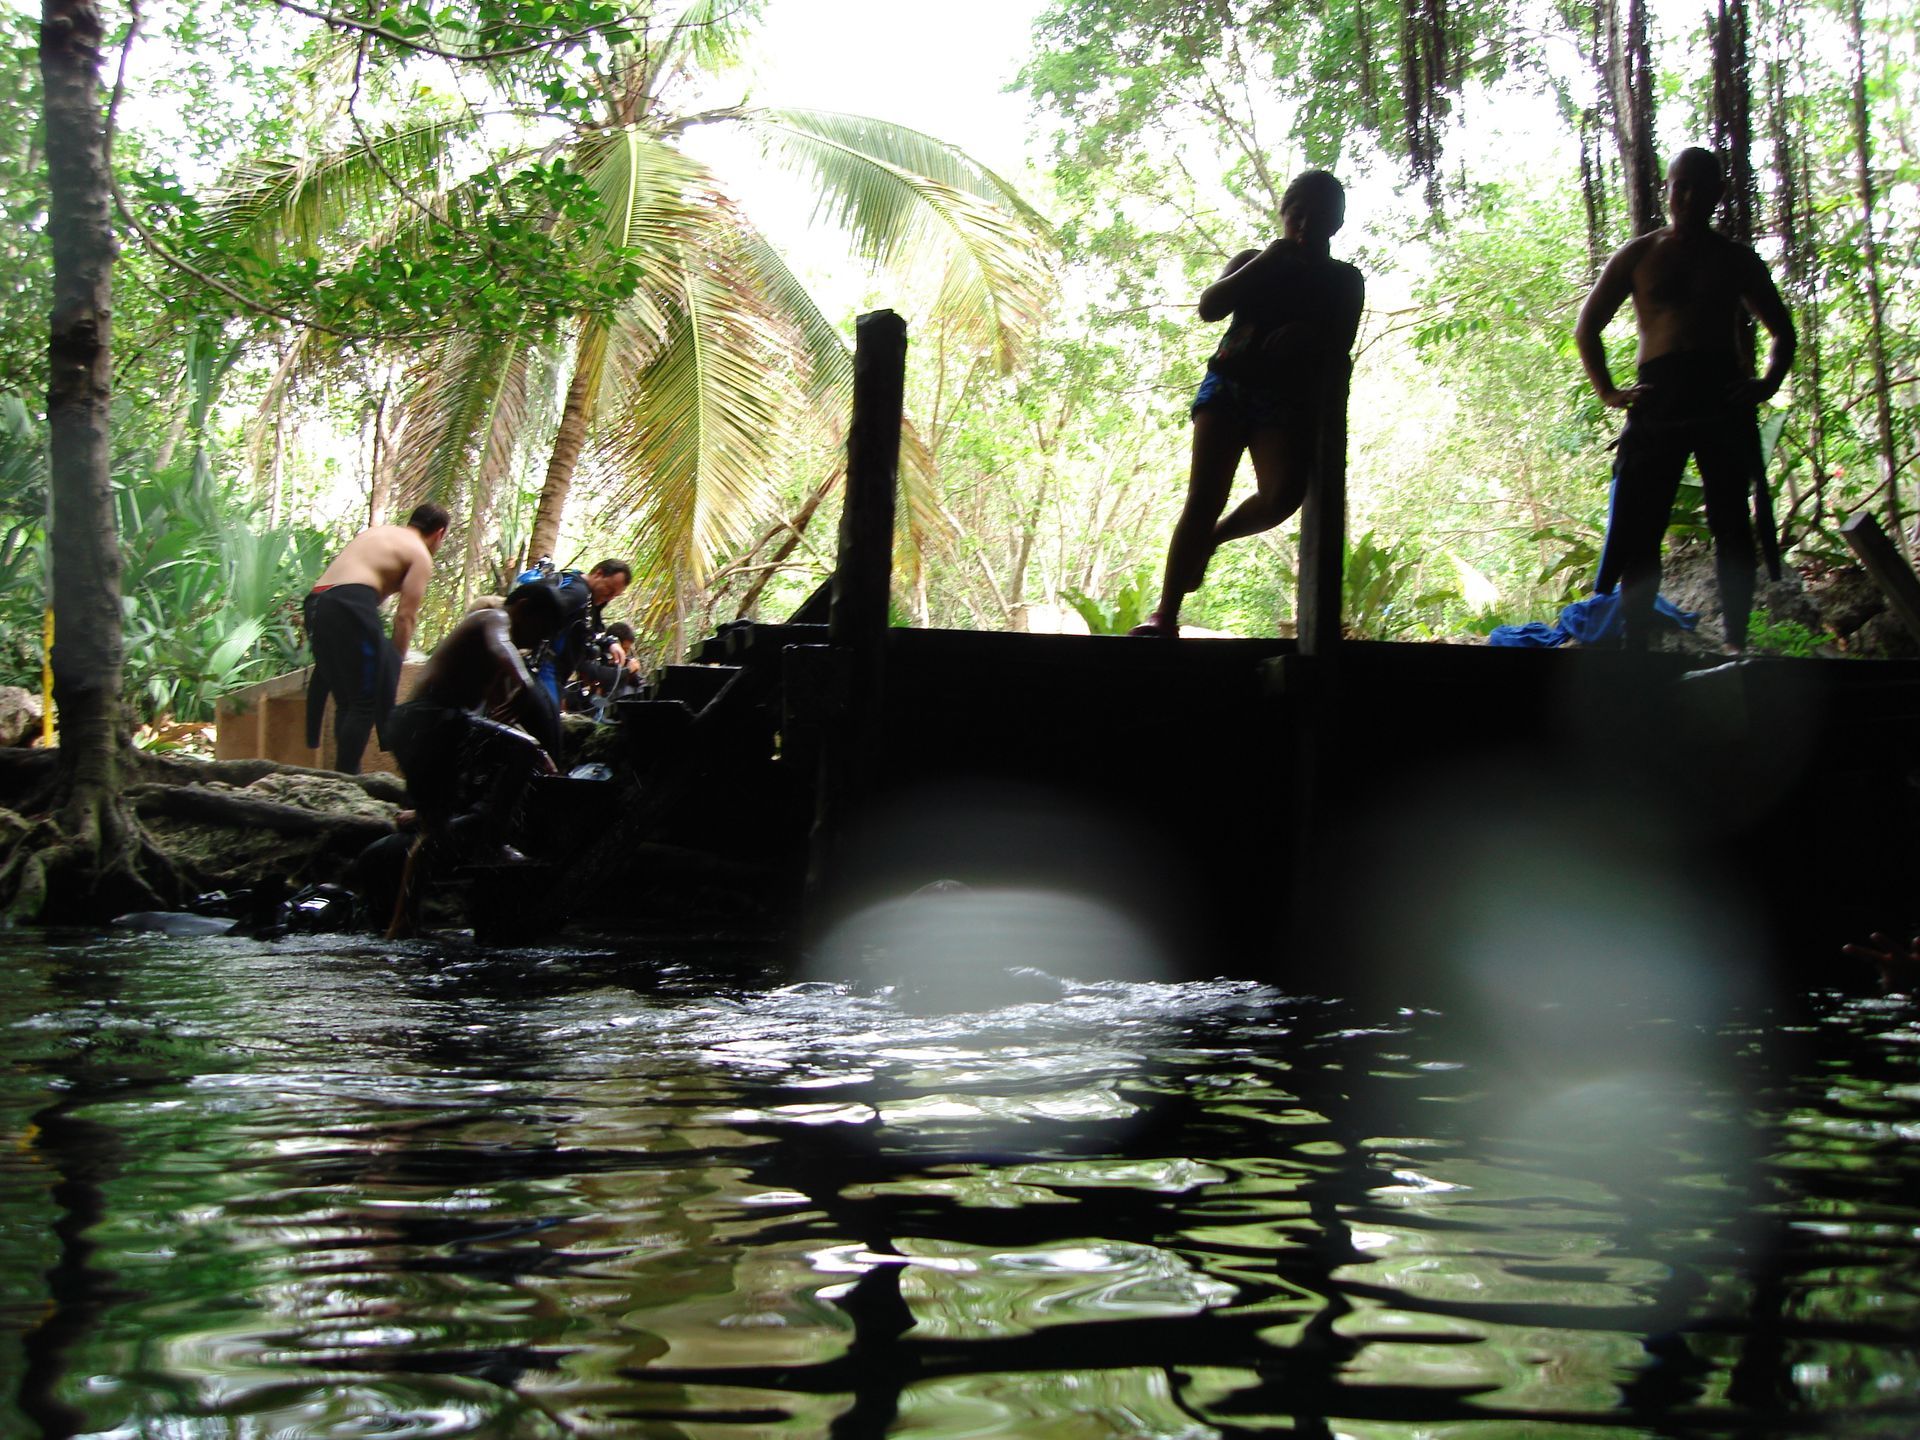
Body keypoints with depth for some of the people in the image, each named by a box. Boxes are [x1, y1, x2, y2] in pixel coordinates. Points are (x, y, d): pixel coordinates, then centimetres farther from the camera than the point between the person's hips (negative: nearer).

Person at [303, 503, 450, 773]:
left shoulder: (376, 532, 30)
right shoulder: (420, 556, 8)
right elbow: (405, 615, -1)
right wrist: (397, 662, 5)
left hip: (315, 603, 8)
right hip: (351, 605, -8)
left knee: (345, 700, 15)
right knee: (366, 702, -5)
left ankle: (345, 774, 15)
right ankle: (345, 779, -10)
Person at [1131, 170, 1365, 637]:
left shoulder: (1344, 280, 15)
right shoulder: (1254, 261, 17)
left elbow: (1340, 348, 5)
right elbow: (1209, 306, 1)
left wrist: (1306, 335, -16)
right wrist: (1262, 263, -4)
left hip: (1289, 396, 0)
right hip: (1229, 382, 0)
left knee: (1282, 494, -24)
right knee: (1205, 496, -15)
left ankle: (1210, 539, 6)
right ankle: (1166, 615, -15)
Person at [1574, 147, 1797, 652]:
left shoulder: (1737, 260, 15)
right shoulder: (1637, 255, 12)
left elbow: (1782, 331, 22)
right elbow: (1586, 327, 13)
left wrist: (1767, 383, 3)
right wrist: (1608, 393, 0)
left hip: (1724, 397, 1)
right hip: (1658, 397, -1)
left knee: (1731, 524, -1)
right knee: (1639, 526, -8)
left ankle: (1736, 644, 2)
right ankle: (1635, 644, -7)